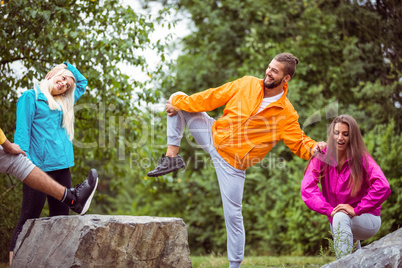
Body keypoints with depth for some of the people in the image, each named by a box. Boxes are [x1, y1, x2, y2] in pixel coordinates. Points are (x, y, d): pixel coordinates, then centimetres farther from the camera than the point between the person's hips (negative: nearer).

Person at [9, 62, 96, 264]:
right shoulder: (31, 97, 3)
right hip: (39, 167, -7)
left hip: (62, 167, 7)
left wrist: (68, 65, 27)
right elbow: (22, 129, -7)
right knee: (28, 220, -8)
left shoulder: (63, 103, 22)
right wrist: (23, 159, -18)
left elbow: (82, 82, 37)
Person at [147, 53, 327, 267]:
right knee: (177, 99, 0)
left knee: (233, 214, -5)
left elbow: (298, 143, -6)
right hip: (213, 135, 4)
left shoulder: (287, 114, -11)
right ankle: (172, 157, -4)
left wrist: (314, 148, -29)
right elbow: (213, 98, 1)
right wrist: (179, 102, 1)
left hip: (232, 161, -4)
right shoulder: (246, 84, -4)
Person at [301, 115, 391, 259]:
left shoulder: (362, 159, -16)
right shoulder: (322, 158, -9)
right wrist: (329, 210, -31)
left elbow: (383, 187, -31)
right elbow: (307, 187, -21)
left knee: (341, 217, -34)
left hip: (367, 220, -5)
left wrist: (356, 210, -32)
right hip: (337, 221, 5)